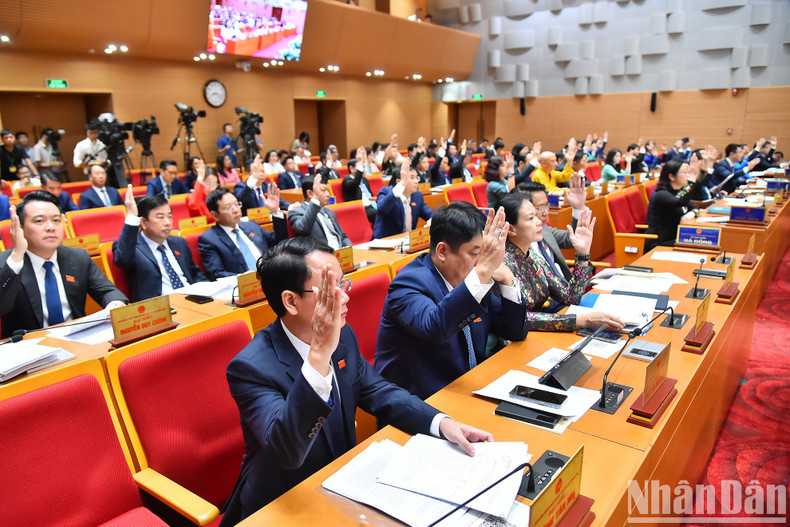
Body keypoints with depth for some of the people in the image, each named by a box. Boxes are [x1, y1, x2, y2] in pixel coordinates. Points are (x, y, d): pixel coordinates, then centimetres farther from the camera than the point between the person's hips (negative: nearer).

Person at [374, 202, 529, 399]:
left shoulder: (476, 279, 4)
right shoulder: (409, 284, -18)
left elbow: (516, 332, 7)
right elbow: (434, 328, -38)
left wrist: (506, 278, -8)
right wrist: (482, 271, -42)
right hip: (420, 404, -7)